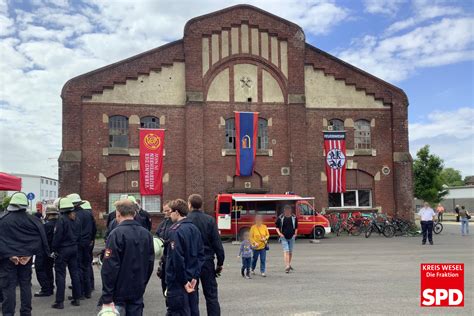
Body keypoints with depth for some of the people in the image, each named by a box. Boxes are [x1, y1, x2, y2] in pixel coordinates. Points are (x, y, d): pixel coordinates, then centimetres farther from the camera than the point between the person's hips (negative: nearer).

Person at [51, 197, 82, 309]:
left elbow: (57, 236, -17)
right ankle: (76, 298, 18)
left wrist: (54, 249, -8)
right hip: (74, 249, 6)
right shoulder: (76, 220, 5)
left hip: (63, 250, -6)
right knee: (74, 272, 12)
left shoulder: (61, 220, -17)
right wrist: (76, 246, 16)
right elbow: (79, 235, 10)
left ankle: (59, 301, 1)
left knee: (60, 275, -1)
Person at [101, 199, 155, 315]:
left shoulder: (116, 234, -14)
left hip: (119, 292, -5)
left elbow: (109, 267, -17)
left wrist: (107, 297, -14)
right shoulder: (147, 234, 4)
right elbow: (150, 263, 8)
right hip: (138, 292, 5)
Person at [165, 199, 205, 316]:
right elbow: (200, 254, 8)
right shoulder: (194, 229, 8)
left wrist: (184, 281, -15)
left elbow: (177, 259, -21)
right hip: (191, 281, 8)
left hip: (178, 282, -8)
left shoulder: (176, 231, -16)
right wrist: (195, 277, 5)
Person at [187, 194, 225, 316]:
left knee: (192, 295, 10)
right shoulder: (210, 220, -4)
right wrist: (220, 262, 2)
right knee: (211, 295, 8)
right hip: (207, 261, 1)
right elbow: (217, 243, -5)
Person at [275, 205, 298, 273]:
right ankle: (287, 266, -16)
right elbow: (277, 227, 4)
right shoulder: (280, 218, -4)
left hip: (291, 237, 3)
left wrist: (295, 234, -3)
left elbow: (296, 227, 13)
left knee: (290, 252, 13)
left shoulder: (294, 218, 2)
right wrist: (279, 233, -12)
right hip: (284, 237, -3)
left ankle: (289, 264, 31)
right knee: (286, 251, -13)